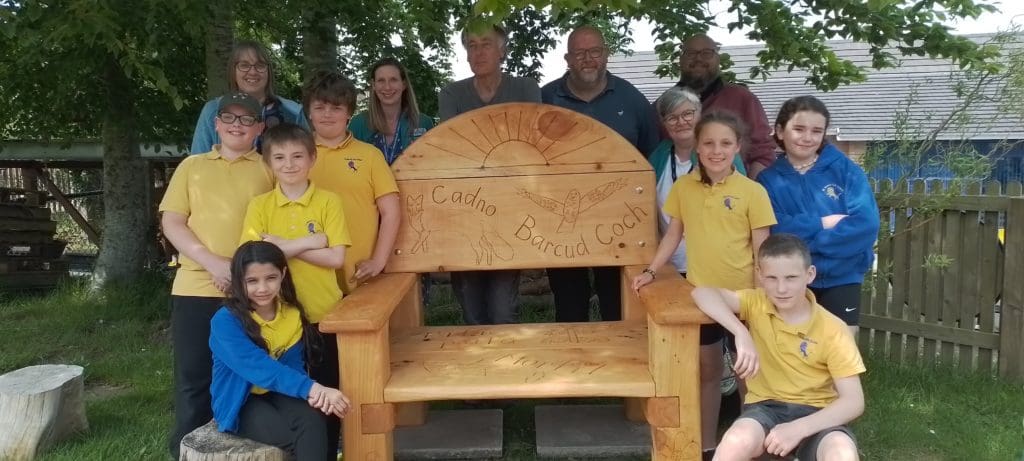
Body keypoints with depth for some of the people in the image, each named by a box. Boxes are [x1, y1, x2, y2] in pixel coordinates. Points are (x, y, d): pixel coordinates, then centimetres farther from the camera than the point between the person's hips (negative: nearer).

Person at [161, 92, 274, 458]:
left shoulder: (269, 169, 9)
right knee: (193, 376, 6)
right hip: (196, 288, 1)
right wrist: (212, 262, -10)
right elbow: (171, 223, 5)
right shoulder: (192, 166, 12)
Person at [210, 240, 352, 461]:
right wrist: (311, 388, -37)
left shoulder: (293, 315, 1)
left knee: (312, 419, -29)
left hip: (277, 394, 4)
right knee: (297, 440, -28)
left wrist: (311, 392, -28)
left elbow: (295, 364, -4)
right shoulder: (225, 321, -17)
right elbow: (259, 368, -28)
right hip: (239, 403, -4)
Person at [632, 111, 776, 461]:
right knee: (708, 370, 15)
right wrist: (651, 271, 4)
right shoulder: (683, 187, 0)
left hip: (742, 294, -2)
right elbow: (674, 234, 10)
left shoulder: (752, 192, -8)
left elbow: (762, 248, -6)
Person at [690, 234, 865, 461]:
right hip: (766, 406, 0)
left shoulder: (833, 330, -8)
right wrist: (741, 333, -30)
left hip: (815, 413, 0)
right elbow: (702, 293, -16)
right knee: (735, 442, -34)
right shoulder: (756, 303, -3)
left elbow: (854, 401, -12)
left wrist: (798, 428, -27)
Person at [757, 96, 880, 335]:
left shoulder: (845, 169, -2)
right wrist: (823, 223, -14)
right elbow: (774, 231, -12)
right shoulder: (769, 179, 0)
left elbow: (866, 224, -14)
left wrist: (802, 234, -17)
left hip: (841, 280, 0)